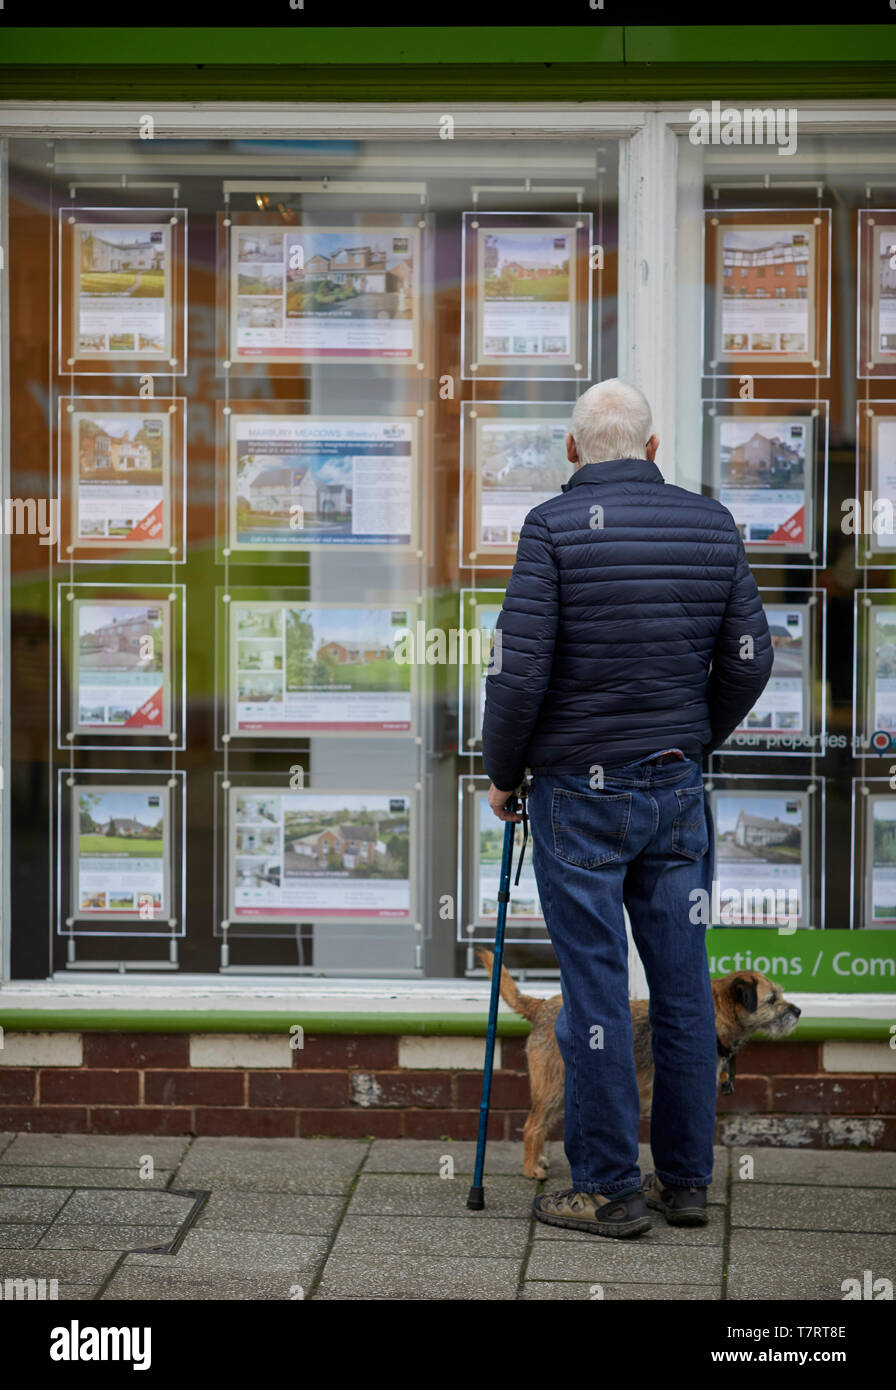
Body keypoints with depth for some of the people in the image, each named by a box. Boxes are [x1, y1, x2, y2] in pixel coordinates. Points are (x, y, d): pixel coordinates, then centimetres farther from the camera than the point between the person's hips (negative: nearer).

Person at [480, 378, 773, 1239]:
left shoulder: (555, 527, -9)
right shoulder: (712, 524, 5)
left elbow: (520, 667, -14)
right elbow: (749, 658, 7)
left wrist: (503, 773, 1)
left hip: (580, 791, -4)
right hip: (677, 788, 5)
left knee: (596, 991, 0)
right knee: (683, 984, 9)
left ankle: (609, 1190, 5)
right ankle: (686, 1180, 17)